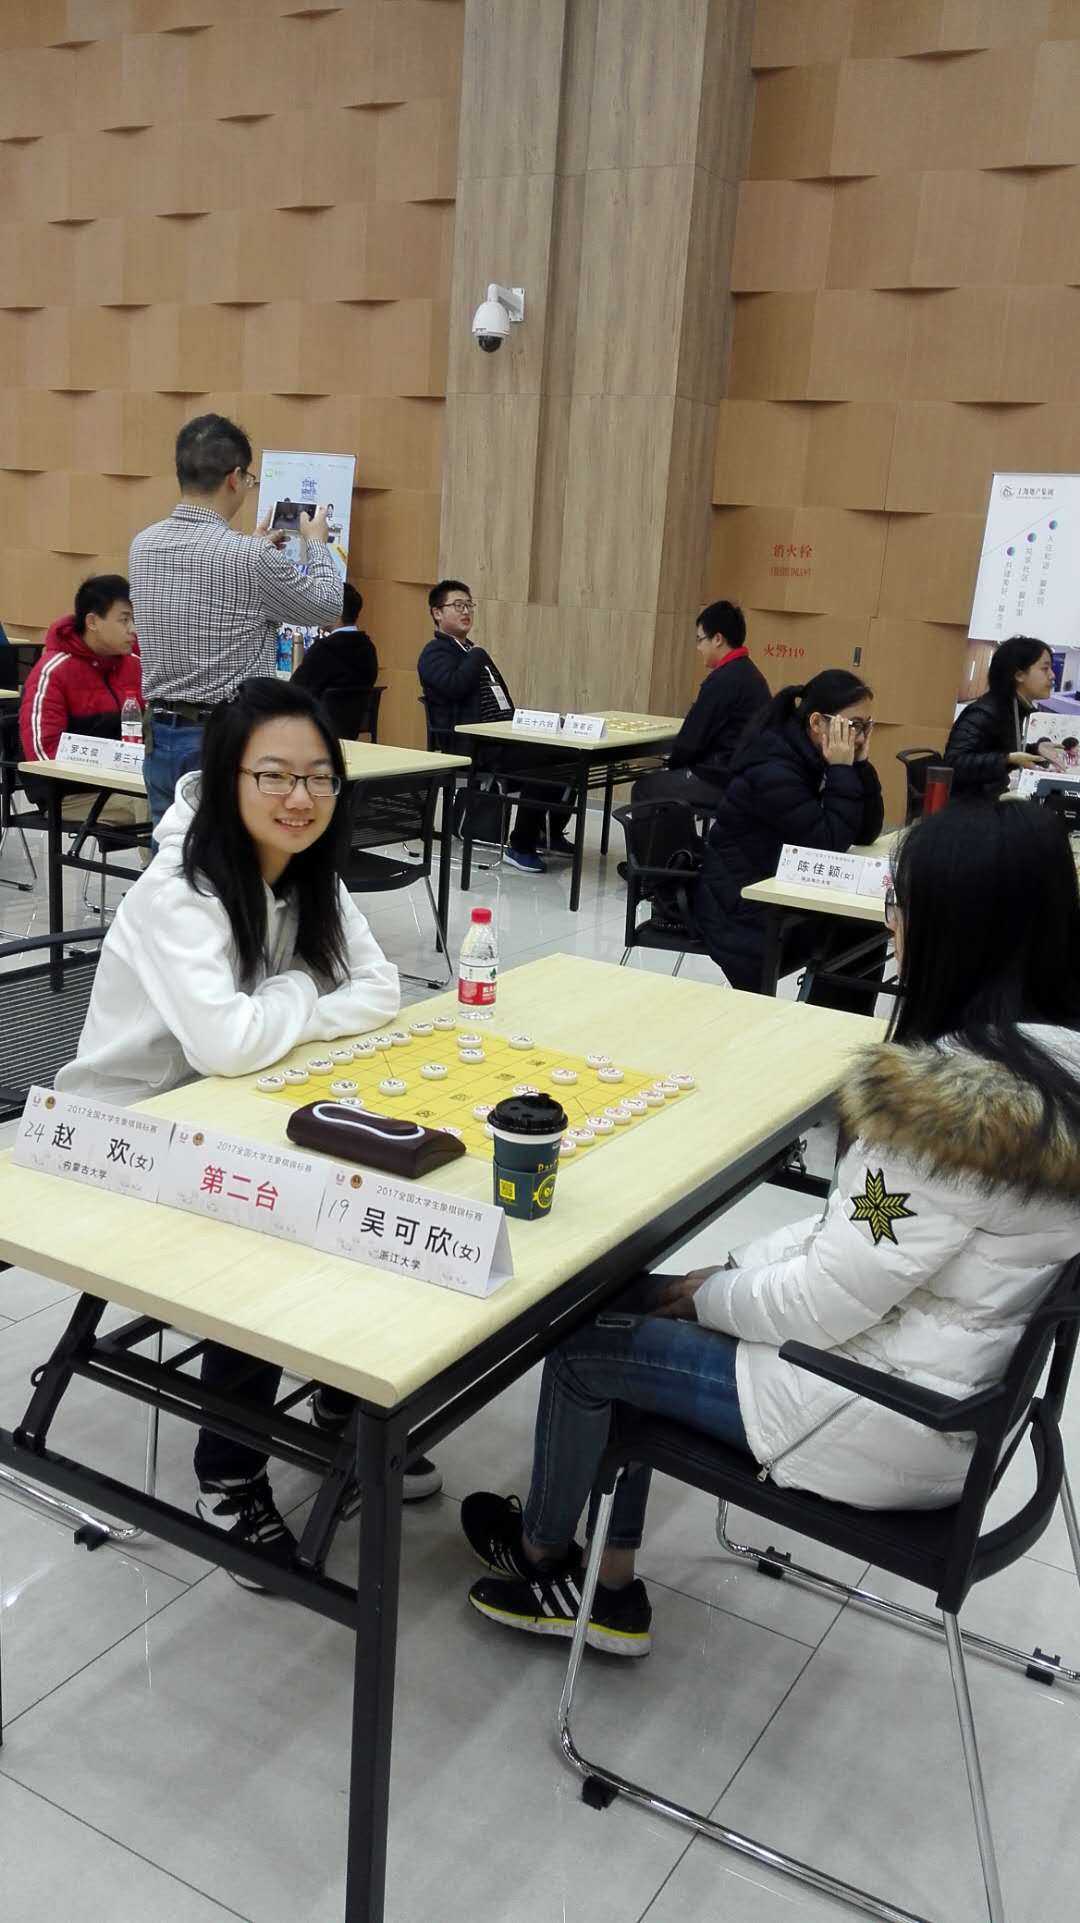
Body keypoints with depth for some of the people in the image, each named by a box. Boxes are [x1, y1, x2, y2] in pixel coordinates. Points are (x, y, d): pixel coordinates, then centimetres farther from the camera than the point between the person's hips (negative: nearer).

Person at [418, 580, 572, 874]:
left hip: (503, 735, 9)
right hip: (473, 745, -9)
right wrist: (478, 655, -7)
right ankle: (520, 847, -17)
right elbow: (455, 685, -23)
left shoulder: (473, 653, 27)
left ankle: (553, 833, 6)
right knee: (541, 760, -29)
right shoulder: (435, 653, -1)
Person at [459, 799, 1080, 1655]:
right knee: (619, 1302, 15)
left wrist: (710, 1294, -4)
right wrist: (733, 1274, 3)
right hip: (951, 1377, 9)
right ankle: (607, 1590, 27)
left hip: (885, 1420, -9)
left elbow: (823, 1308, -24)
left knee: (582, 1341, 8)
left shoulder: (948, 1099, -31)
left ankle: (540, 1551, 36)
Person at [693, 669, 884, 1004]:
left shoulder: (815, 758, 1)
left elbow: (866, 832, 0)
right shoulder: (773, 769, -24)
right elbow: (830, 843, -25)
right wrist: (842, 769, -23)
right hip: (740, 906, -8)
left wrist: (860, 764, -10)